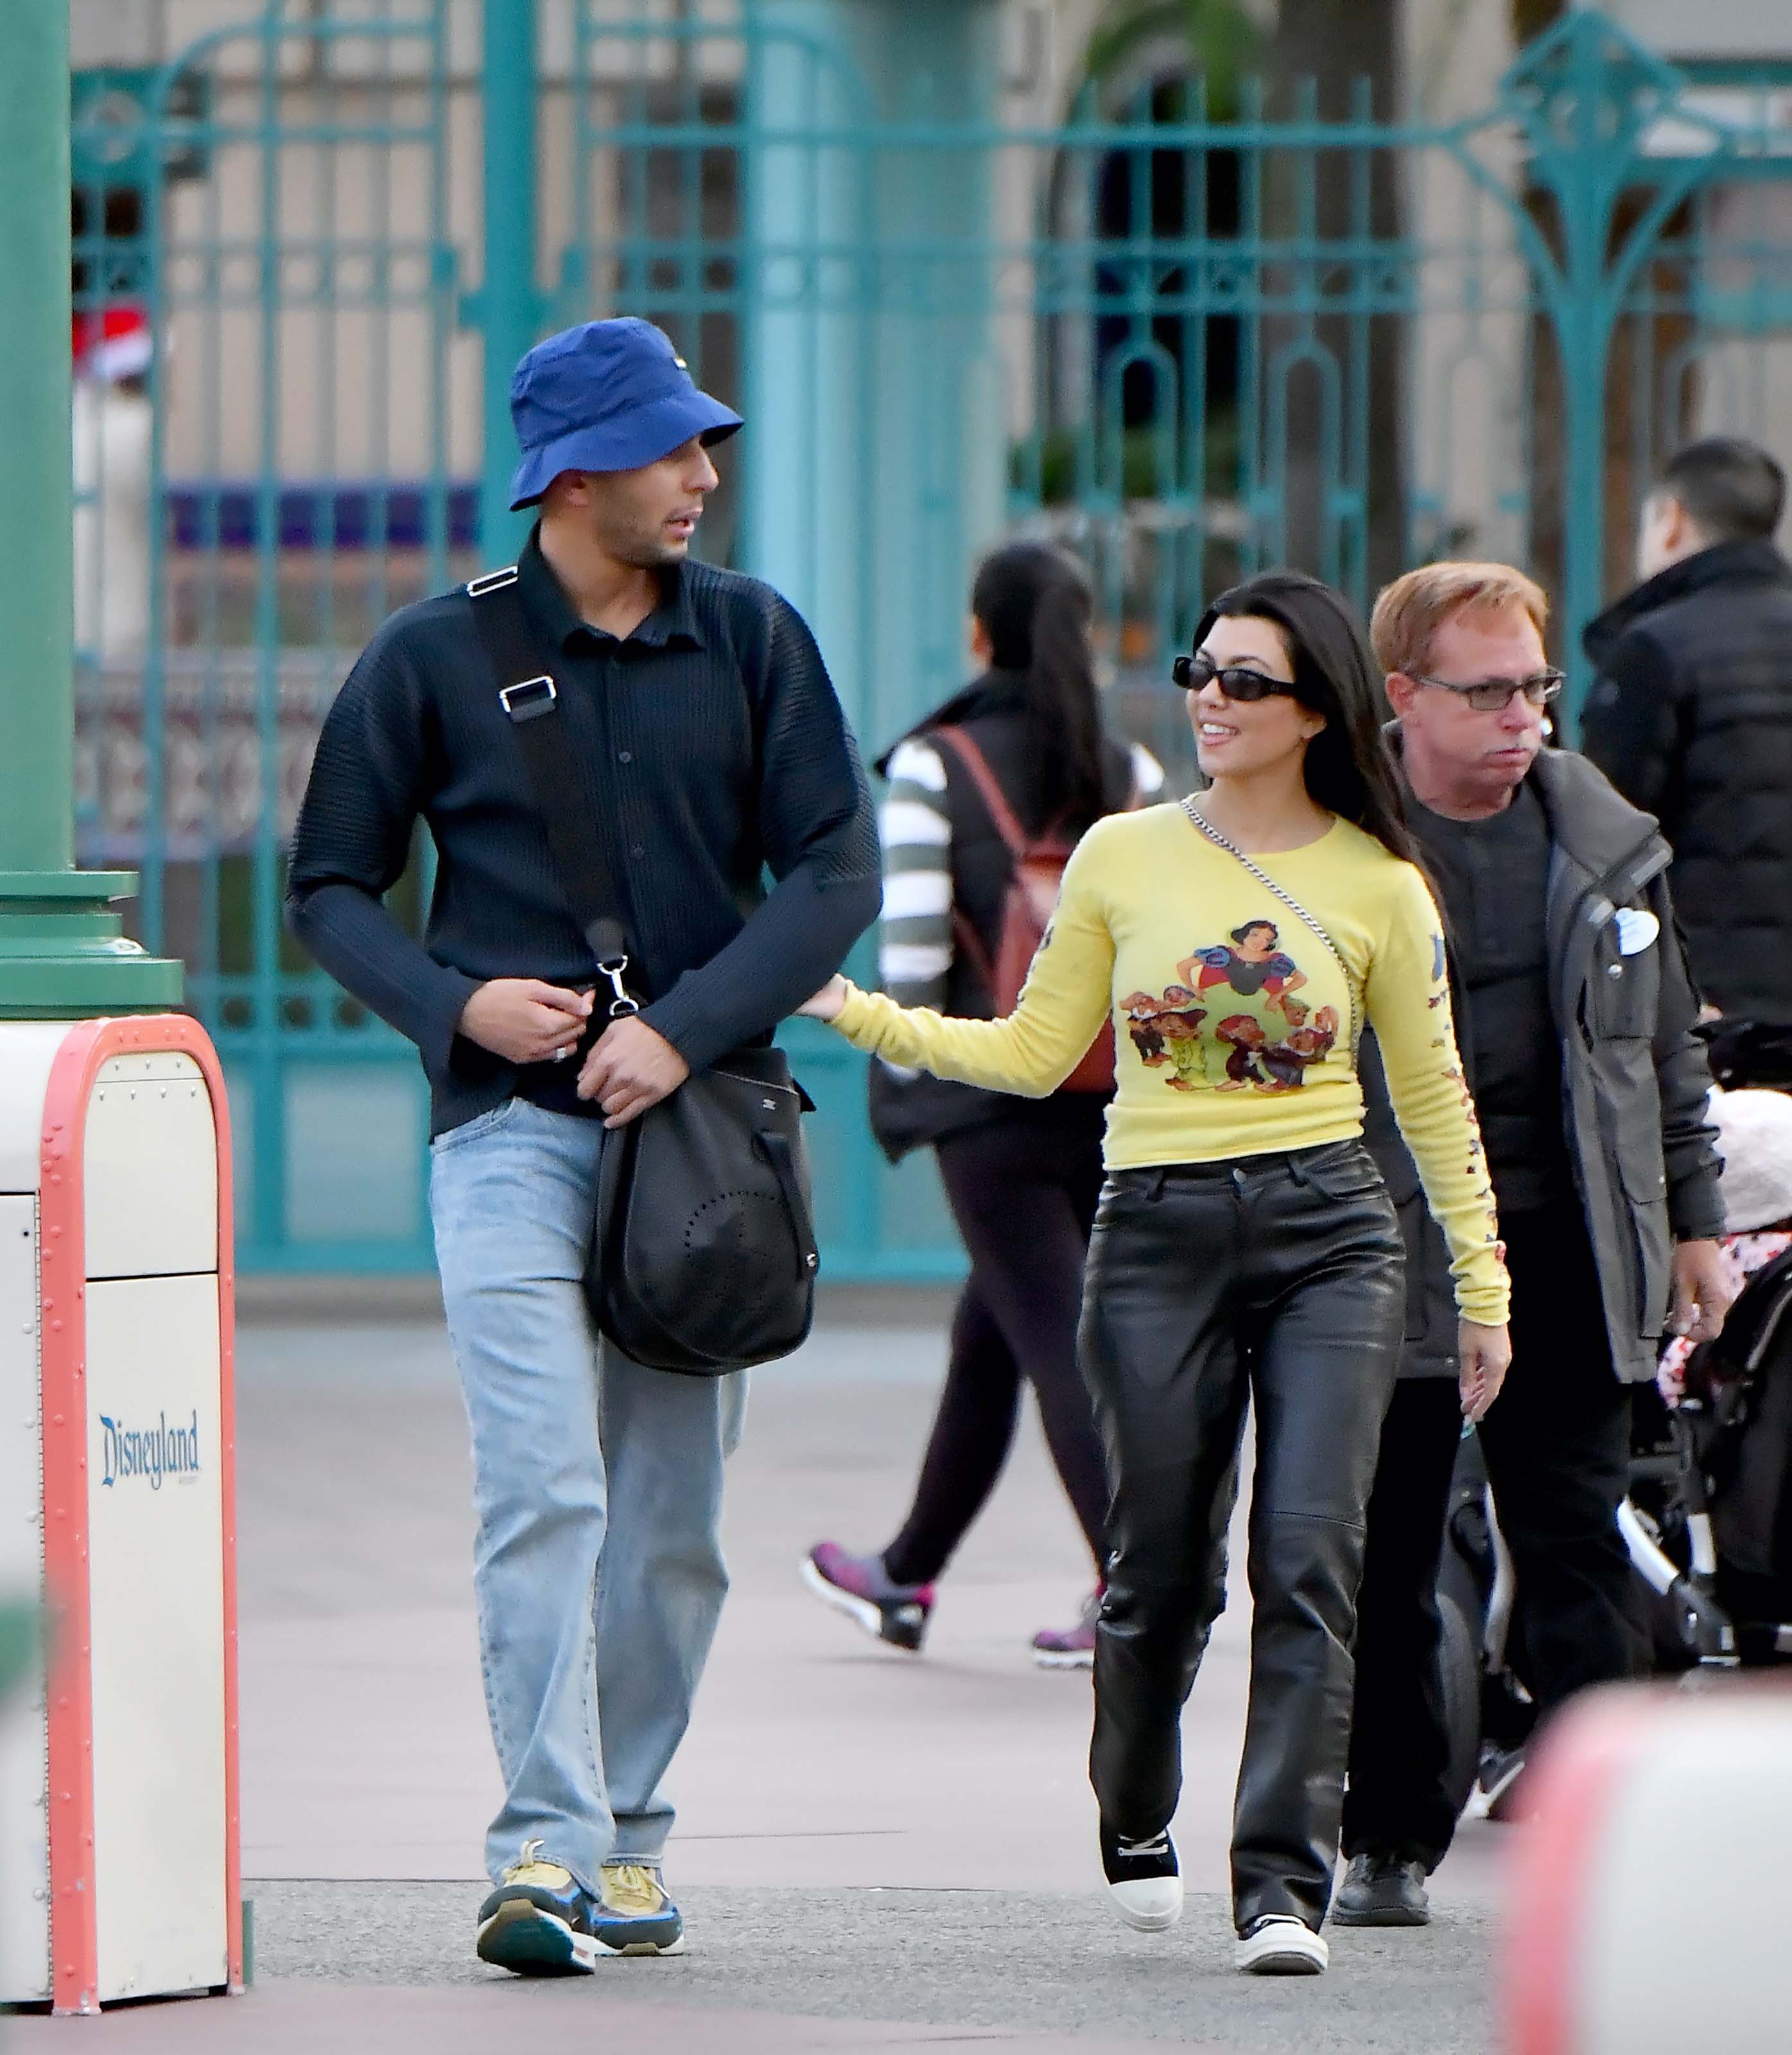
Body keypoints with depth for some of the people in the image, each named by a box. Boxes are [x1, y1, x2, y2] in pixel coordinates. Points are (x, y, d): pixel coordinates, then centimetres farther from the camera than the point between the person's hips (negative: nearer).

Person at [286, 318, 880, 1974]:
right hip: (512, 1129, -3)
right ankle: (546, 1852, -20)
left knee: (673, 1517, 6)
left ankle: (631, 1840, 17)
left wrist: (684, 1030, -10)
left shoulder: (751, 640, 6)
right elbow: (332, 884, 7)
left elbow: (837, 872, 3)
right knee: (544, 1492, -15)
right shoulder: (436, 657, 1)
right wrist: (455, 1004, -11)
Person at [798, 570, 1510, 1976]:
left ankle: (1284, 1887, -11)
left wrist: (1483, 1287, 13)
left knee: (1310, 1559, -12)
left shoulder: (1376, 886, 3)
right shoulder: (1123, 859, 4)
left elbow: (1432, 1095, 12)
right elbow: (1035, 1052, 10)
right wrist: (863, 1018, -1)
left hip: (1330, 1228, -1)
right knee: (1163, 1570, 5)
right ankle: (1136, 1821, 33)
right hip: (1159, 1234, 1)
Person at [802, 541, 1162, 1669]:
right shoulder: (1134, 775, 4)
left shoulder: (934, 768, -8)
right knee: (991, 1334, 20)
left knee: (1061, 1345, -4)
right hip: (1118, 1110, 5)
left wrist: (904, 1084, 1)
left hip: (992, 1111, -5)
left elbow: (912, 949, -11)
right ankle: (909, 1577, 33)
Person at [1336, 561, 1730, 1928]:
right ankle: (1389, 1841, 16)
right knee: (1384, 1566, 5)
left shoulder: (1603, 841, 10)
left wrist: (1693, 1223, 15)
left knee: (1577, 1558, 0)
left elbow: (1666, 1046, 18)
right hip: (1389, 1254, -2)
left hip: (1565, 1252, 2)